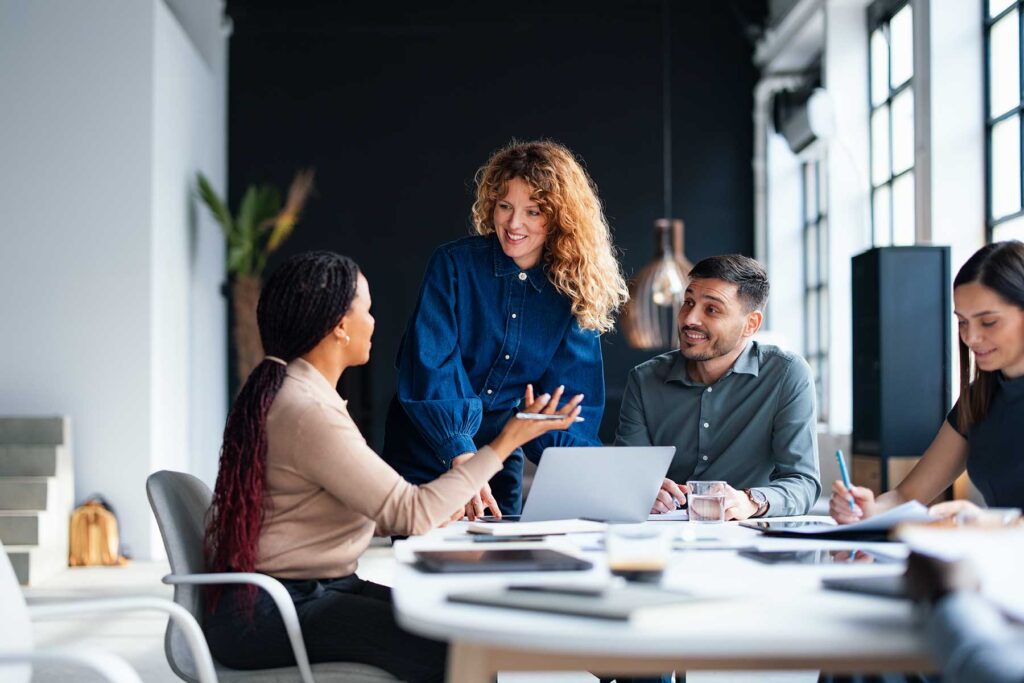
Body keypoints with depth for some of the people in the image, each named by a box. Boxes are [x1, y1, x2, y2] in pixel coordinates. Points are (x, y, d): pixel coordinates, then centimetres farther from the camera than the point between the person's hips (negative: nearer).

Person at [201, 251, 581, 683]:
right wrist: (504, 444, -13)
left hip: (311, 590, 10)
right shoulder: (307, 410, -19)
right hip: (267, 614, -10)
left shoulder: (287, 390, 13)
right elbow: (409, 514, -18)